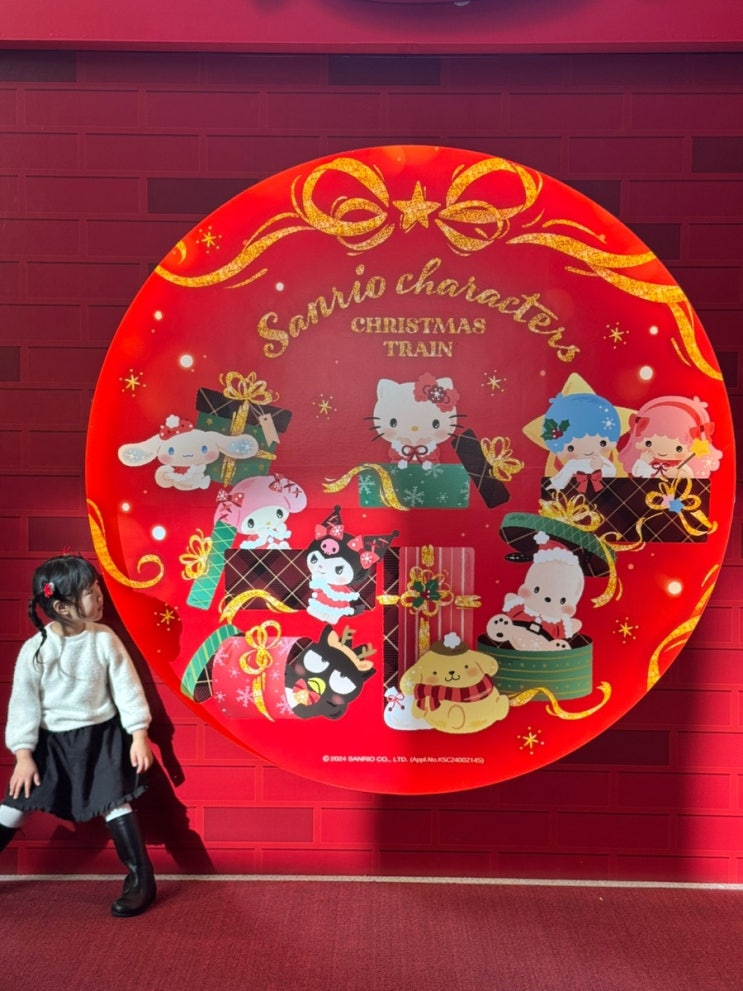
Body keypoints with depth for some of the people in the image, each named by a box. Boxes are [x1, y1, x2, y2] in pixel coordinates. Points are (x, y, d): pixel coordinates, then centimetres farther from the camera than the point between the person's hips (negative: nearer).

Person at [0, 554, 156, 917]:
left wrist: (139, 737, -7)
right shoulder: (35, 650, -13)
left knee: (114, 803, -7)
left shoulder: (105, 639, -11)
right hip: (52, 741, 1)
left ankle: (141, 878, 4)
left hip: (102, 736, -1)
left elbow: (127, 688, -6)